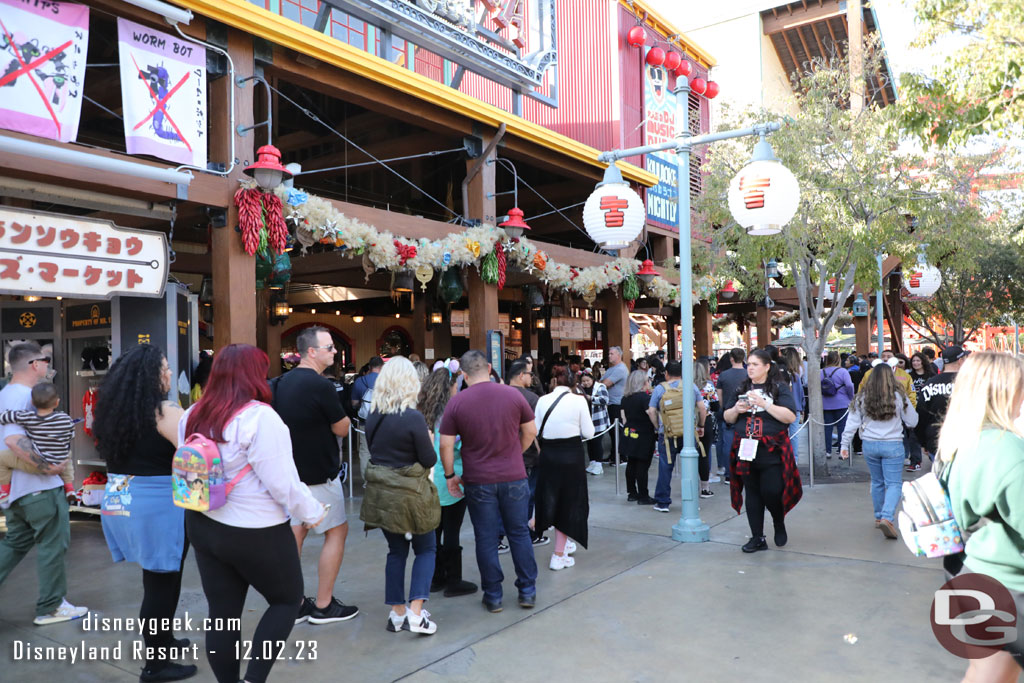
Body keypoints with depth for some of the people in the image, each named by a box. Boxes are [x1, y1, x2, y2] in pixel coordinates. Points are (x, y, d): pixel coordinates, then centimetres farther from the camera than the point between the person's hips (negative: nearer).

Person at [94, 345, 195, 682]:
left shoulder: (113, 409, 7)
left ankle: (161, 640, 37)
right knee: (162, 581, 3)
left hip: (121, 499, 8)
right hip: (158, 504, -8)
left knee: (155, 577, 22)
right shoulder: (165, 411, -18)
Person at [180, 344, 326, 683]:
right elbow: (282, 483, -20)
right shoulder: (260, 417, -21)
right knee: (287, 599, 13)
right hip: (256, 533, -7)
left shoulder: (192, 416, 4)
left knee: (222, 614, 13)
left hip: (203, 526, 7)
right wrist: (313, 512, -6)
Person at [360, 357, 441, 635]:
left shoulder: (372, 416, 0)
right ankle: (416, 614, 1)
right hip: (410, 494, -5)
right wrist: (428, 441, 6)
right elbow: (429, 460, -11)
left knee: (396, 550, 18)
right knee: (426, 550, 11)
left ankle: (397, 612, 21)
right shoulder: (413, 418, -18)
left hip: (381, 492, 5)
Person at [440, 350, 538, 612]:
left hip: (478, 480, -1)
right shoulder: (512, 394, -4)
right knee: (520, 533, 14)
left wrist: (450, 475, 4)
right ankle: (527, 591, 21)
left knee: (486, 539, 9)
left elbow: (446, 445, -8)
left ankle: (493, 596, 18)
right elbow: (530, 431, 3)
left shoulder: (456, 402, -8)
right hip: (514, 476, 1)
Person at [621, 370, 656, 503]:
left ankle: (631, 493, 20)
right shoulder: (645, 397, -16)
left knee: (631, 464, 13)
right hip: (644, 436, -7)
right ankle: (643, 496, 3)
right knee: (642, 466, -2)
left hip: (629, 433, 7)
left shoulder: (625, 398, 7)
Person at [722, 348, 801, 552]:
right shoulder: (741, 388, 11)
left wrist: (765, 404, -20)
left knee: (772, 491, -6)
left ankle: (779, 524, 26)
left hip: (772, 450, -4)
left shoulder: (779, 387, -3)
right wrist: (736, 409, -7)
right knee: (752, 493, 9)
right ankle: (757, 538, 19)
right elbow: (727, 418, 14)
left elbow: (790, 416, -13)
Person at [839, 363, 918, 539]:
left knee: (877, 482, 18)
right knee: (894, 484, 0)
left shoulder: (862, 398, -1)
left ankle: (878, 517, 27)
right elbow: (912, 422, 2)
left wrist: (845, 445, 6)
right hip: (892, 445, -3)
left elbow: (852, 423, 0)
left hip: (869, 445, 3)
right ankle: (887, 518, -18)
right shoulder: (899, 397, -7)